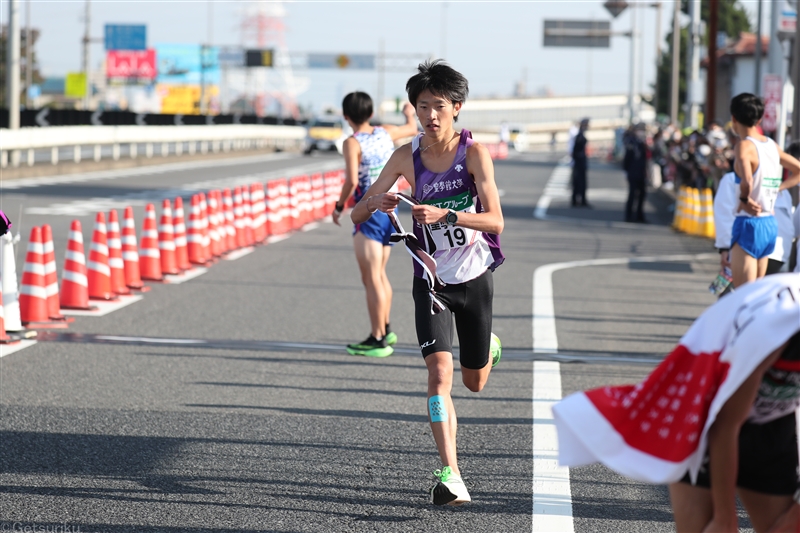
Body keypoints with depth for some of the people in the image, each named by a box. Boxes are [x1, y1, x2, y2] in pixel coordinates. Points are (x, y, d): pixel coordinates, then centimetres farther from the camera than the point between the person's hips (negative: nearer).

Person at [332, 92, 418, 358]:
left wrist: (339, 206, -9)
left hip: (369, 213, -8)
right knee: (380, 274, 21)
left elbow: (352, 181, -23)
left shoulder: (352, 143, -14)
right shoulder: (386, 133, 5)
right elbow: (412, 129, 26)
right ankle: (385, 331, 29)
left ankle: (378, 340, -4)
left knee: (371, 279, -4)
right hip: (391, 209, 8)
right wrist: (410, 114, 47)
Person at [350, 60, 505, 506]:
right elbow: (357, 215, -5)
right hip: (432, 281, 1)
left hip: (475, 278, -1)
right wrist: (376, 204, -29)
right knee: (440, 373, -18)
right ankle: (450, 474, -17)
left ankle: (489, 347, 52)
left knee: (474, 383, 15)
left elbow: (495, 220, -24)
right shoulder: (407, 157, -7)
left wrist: (445, 214, -39)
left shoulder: (474, 152, -14)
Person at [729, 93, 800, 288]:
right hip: (770, 223, 8)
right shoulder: (772, 145, 9)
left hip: (749, 223, -8)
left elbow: (747, 181, -31)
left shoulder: (744, 145, -14)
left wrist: (744, 199, -13)